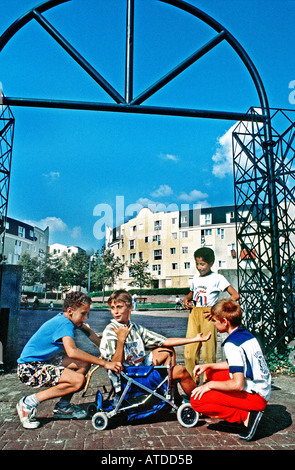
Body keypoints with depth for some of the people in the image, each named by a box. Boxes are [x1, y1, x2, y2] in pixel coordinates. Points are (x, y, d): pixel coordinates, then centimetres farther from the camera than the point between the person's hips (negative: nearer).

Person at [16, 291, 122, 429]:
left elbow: (86, 329, 22)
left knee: (85, 363, 4)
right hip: (29, 368, -10)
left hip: (43, 361, 10)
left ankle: (63, 407, 13)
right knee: (78, 380, -25)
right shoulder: (64, 324, -23)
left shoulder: (66, 318, 5)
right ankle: (28, 403, -11)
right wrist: (104, 363, -36)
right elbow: (72, 352, -40)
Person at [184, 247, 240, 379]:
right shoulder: (195, 278, 15)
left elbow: (235, 296, -8)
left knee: (208, 353, -3)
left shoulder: (217, 278, -2)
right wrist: (186, 299, 12)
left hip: (208, 315, -5)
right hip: (194, 314, 5)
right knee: (189, 351, 4)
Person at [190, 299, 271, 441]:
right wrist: (208, 366, 15)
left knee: (196, 400, -14)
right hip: (263, 391, 9)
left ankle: (245, 416, -11)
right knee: (211, 372, 22)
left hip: (254, 397, -9)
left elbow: (238, 385, -27)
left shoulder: (232, 344, -22)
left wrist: (210, 385, -12)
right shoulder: (247, 335, 7)